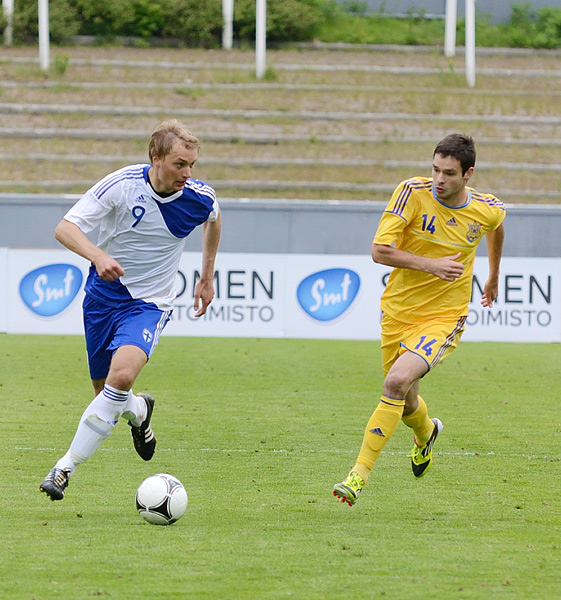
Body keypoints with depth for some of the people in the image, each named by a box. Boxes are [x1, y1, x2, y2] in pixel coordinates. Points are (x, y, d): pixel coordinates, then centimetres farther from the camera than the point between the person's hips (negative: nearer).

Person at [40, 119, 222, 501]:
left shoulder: (199, 197, -11)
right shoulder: (121, 184, -19)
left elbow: (214, 219, 16)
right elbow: (65, 228, -22)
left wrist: (207, 278, 20)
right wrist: (98, 255, -41)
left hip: (150, 302, -1)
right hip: (104, 293, 1)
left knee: (122, 376, -26)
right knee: (106, 390, 9)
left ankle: (67, 467, -19)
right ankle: (138, 411, 47)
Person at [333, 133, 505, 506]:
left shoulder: (489, 210, -9)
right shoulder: (413, 192, -14)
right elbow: (380, 251, -15)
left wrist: (494, 277, 31)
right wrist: (431, 265, -24)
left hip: (445, 317, -2)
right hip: (398, 312, 2)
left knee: (397, 381, -26)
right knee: (405, 404, 15)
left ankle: (360, 474, -22)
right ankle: (426, 433, 55)